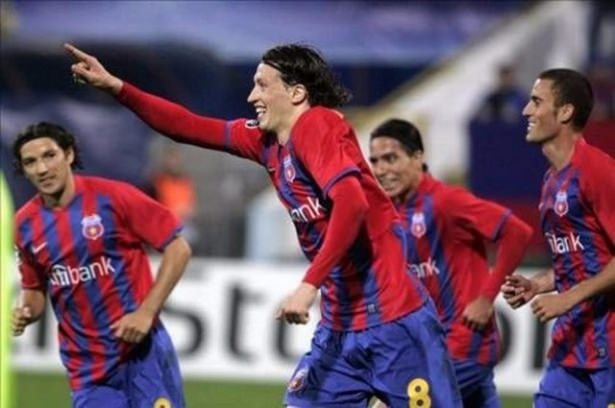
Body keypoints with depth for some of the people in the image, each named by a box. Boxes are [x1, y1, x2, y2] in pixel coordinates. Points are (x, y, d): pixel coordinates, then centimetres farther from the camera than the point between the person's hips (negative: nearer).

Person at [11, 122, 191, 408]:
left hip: (142, 350, -4)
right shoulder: (26, 223, 4)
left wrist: (146, 312, -15)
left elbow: (178, 248, -7)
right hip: (86, 369, 4)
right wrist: (25, 312, -4)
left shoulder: (111, 196, -9)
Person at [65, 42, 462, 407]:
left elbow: (350, 202, -26)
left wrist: (310, 285, -28)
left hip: (393, 319, -9)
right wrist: (115, 86, 13)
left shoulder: (317, 126, -13)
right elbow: (191, 128, 18)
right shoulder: (267, 141, 12)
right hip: (341, 323, 9)